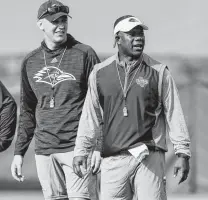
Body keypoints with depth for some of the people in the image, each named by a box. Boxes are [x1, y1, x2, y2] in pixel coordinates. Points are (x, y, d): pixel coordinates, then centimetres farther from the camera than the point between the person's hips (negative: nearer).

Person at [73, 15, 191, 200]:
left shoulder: (159, 72, 4)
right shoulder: (100, 73, 10)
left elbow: (174, 114, 3)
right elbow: (90, 115, 12)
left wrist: (182, 153, -2)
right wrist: (81, 151, 7)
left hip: (150, 158, -2)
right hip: (113, 159, 2)